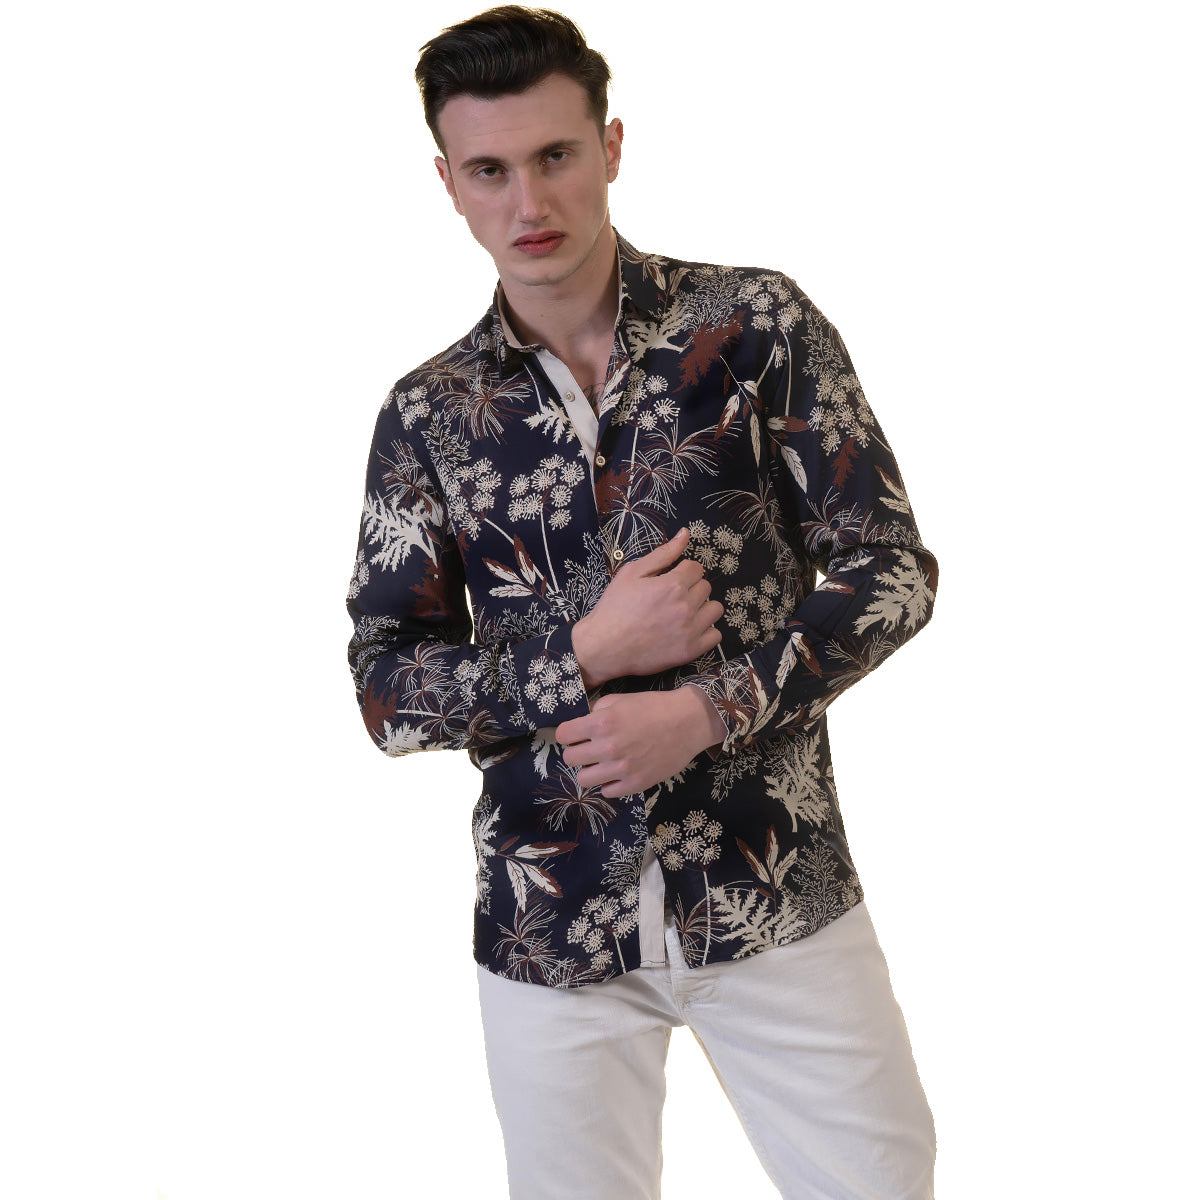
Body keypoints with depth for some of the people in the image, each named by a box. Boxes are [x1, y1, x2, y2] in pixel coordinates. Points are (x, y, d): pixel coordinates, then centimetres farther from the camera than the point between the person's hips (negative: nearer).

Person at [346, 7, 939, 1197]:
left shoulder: (756, 326, -5)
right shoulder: (427, 416, 0)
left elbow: (890, 570, -6)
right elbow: (386, 686, 0)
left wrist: (706, 711, -18)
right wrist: (585, 656, -15)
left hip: (777, 895, 0)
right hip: (551, 923, 1)